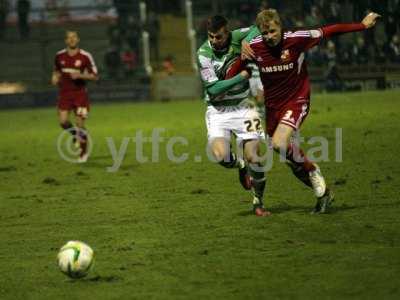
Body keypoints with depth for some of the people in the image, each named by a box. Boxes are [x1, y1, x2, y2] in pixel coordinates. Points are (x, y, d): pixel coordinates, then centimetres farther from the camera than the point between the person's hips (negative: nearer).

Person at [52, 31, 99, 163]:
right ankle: (76, 135, 21)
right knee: (63, 121, -13)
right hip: (64, 92, 3)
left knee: (80, 123, -5)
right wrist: (55, 77, 0)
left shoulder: (85, 56, -7)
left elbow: (95, 76, -4)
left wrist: (80, 75, -20)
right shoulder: (60, 56, 3)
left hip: (80, 93, -2)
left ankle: (83, 152, 13)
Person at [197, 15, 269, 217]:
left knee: (253, 156, -9)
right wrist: (243, 75, -20)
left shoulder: (237, 38, -8)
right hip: (218, 111, -1)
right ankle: (241, 165, 14)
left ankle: (258, 203, 13)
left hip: (242, 107, 1)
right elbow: (214, 89, -17)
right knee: (221, 156, -23)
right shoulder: (204, 53, -13)